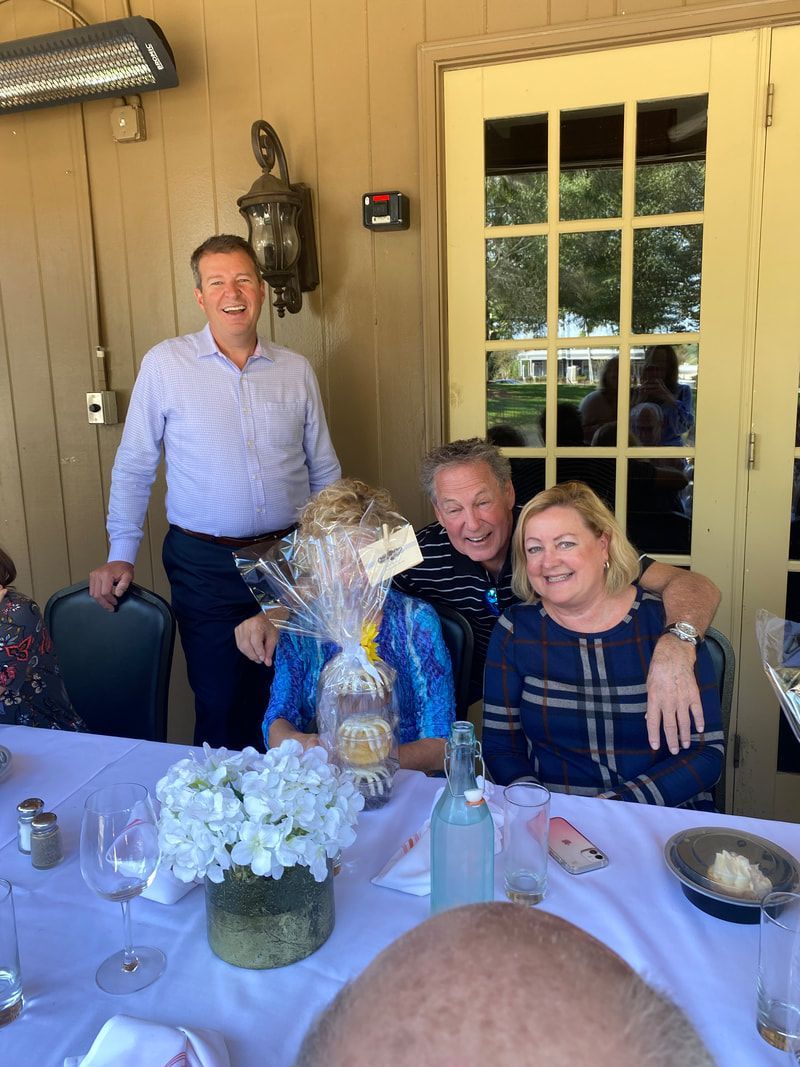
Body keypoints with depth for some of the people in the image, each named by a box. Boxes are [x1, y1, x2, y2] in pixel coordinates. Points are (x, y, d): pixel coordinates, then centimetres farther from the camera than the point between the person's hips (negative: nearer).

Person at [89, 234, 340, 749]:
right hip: (206, 565, -2)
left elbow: (324, 470, 12)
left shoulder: (296, 369, 5)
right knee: (219, 707, 6)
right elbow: (134, 466, 3)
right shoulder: (164, 363, -1)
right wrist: (122, 553, -2)